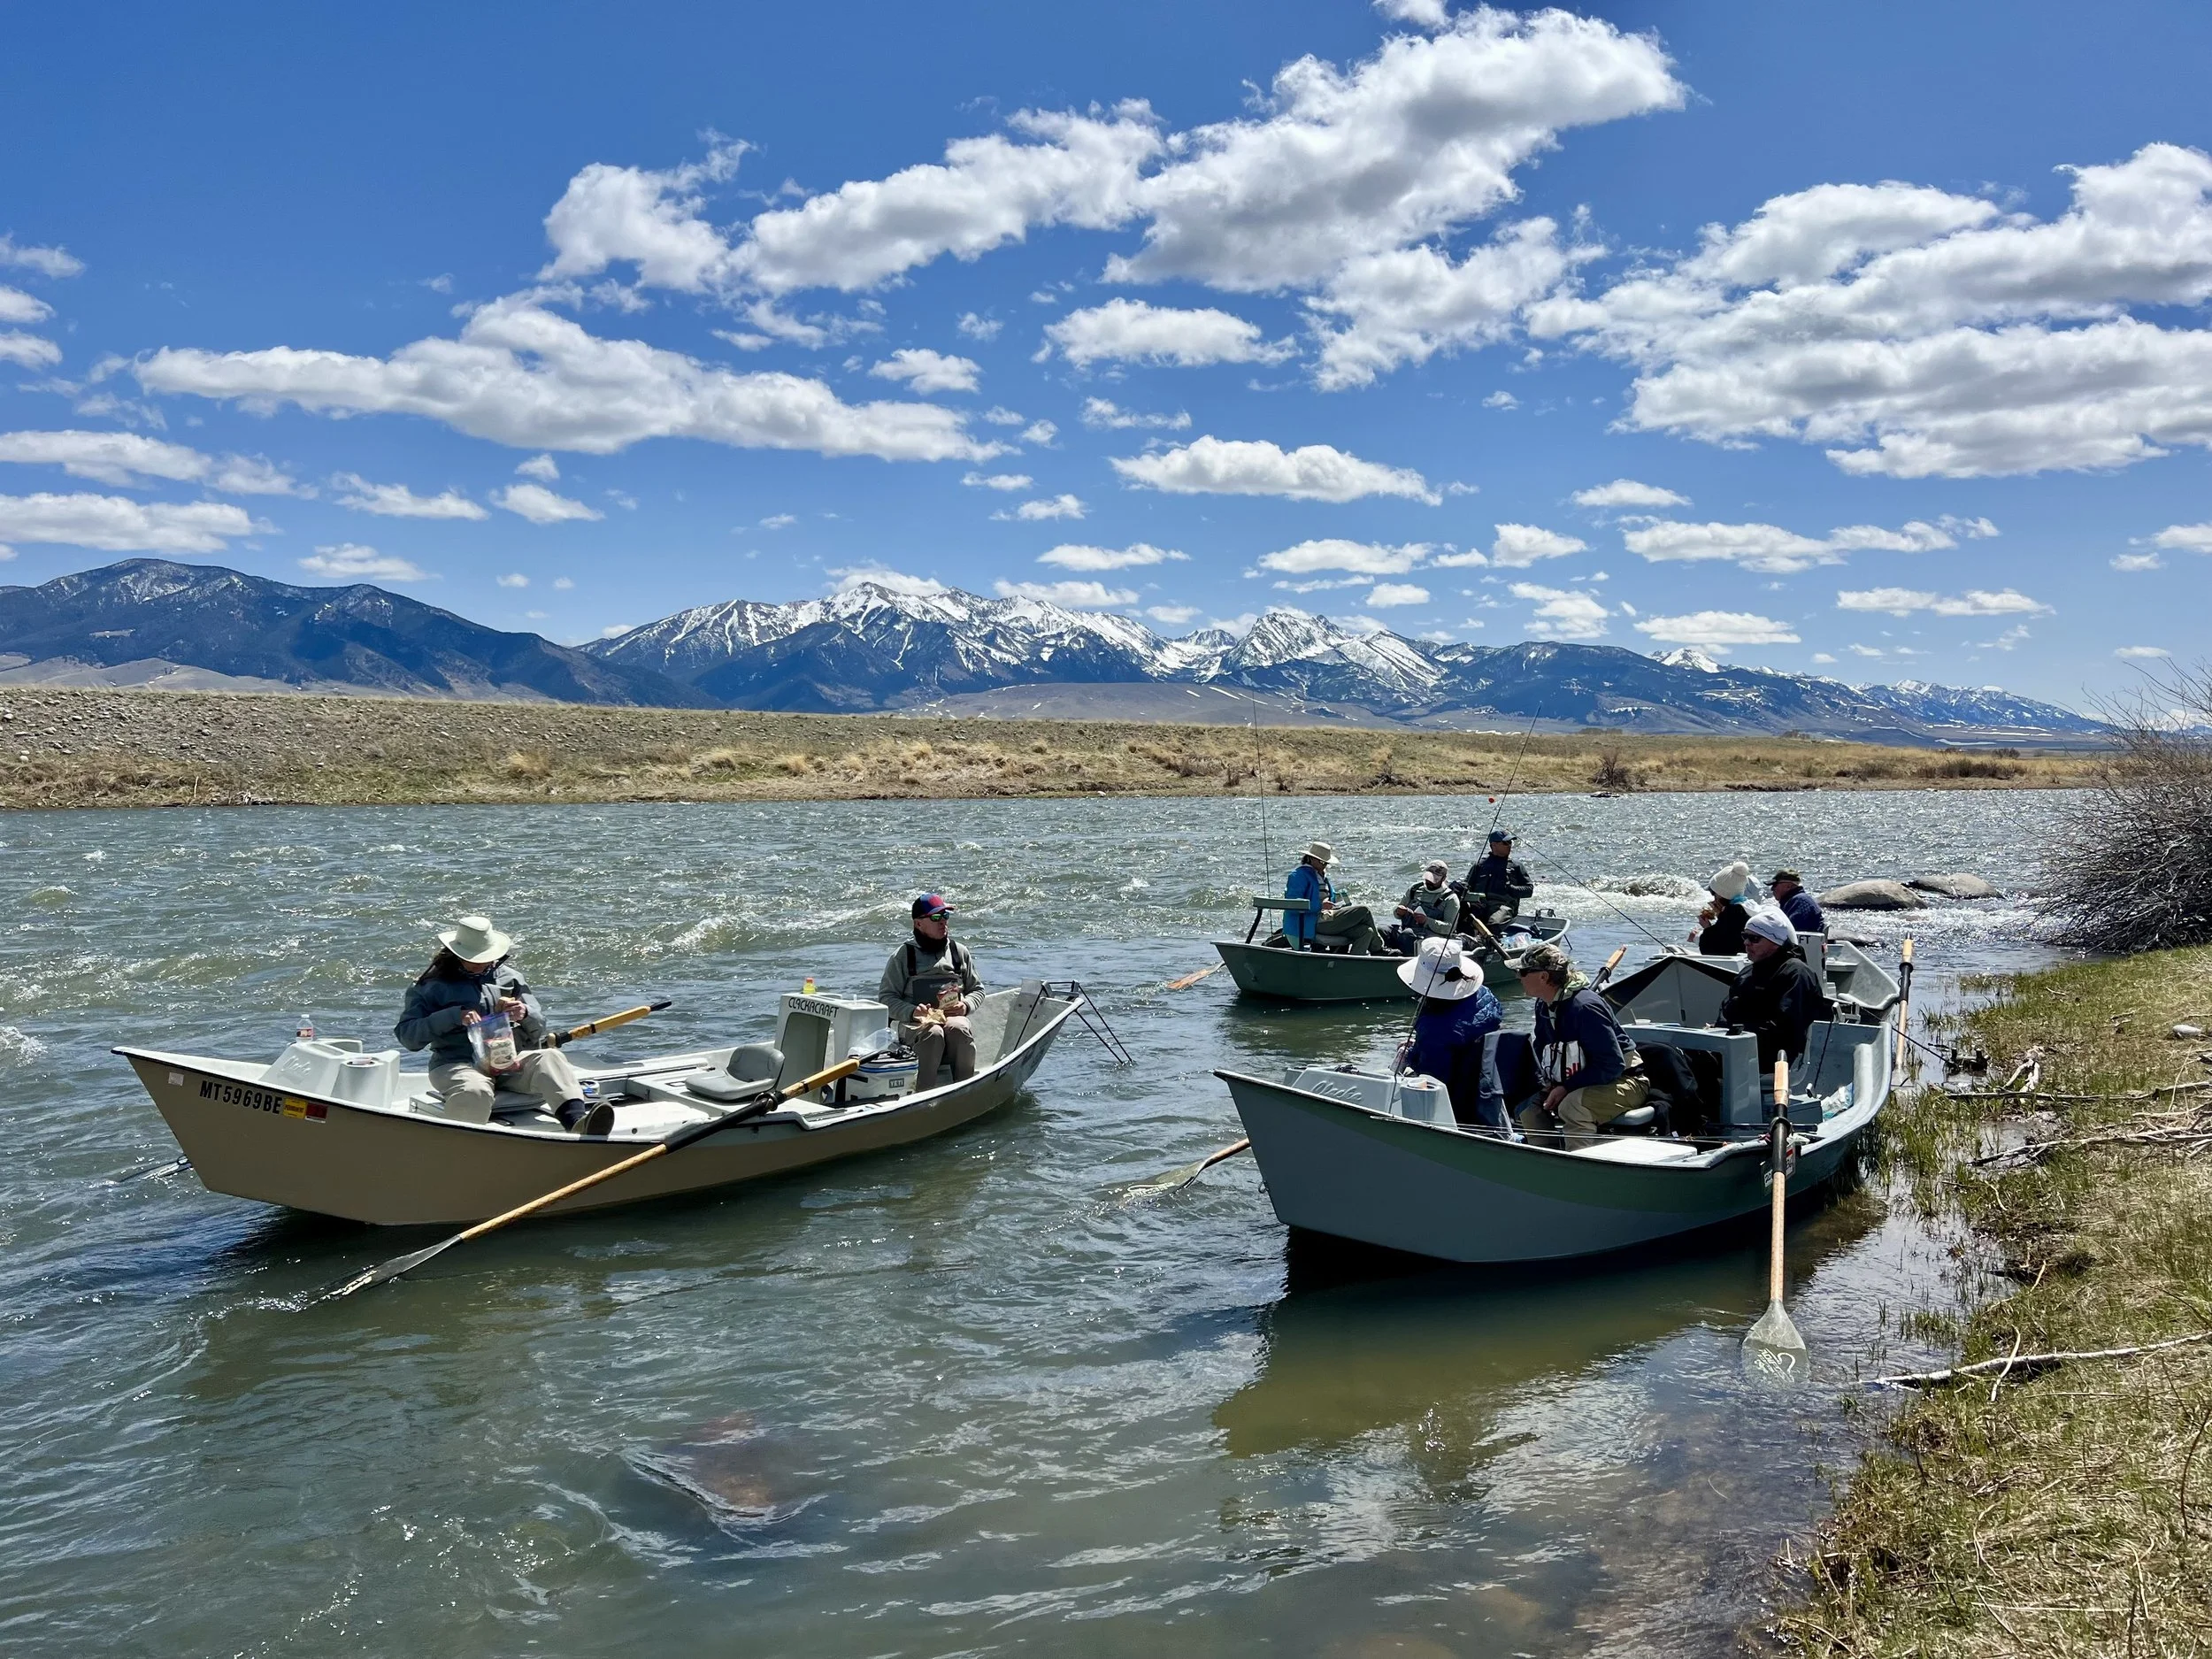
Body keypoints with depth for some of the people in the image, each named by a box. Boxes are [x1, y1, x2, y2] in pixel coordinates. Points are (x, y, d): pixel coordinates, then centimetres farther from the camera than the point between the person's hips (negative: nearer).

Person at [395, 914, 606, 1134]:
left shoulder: (509, 977, 19)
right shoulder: (433, 986, 8)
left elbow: (539, 1030, 16)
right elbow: (407, 1035, -4)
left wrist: (525, 1014, -9)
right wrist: (455, 1016, -16)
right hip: (458, 1064, -2)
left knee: (550, 1058, -29)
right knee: (475, 1093, -38)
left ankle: (578, 1121, -54)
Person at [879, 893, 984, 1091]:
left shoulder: (959, 952, 17)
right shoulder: (902, 956, 7)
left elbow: (977, 989, 24)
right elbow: (886, 997, 5)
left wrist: (966, 1006, 1)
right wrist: (912, 1012, -13)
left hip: (953, 1017, 2)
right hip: (914, 1023, -2)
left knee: (960, 1030, -35)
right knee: (933, 1033, -38)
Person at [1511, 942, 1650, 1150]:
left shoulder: (1585, 1007, -26)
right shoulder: (1543, 1006, 3)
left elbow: (1612, 1064, -27)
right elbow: (1541, 1053, 16)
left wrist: (1567, 1088, -25)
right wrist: (1545, 1086, -4)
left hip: (1624, 1082, -9)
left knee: (1572, 1107, -36)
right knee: (1529, 1109, -4)